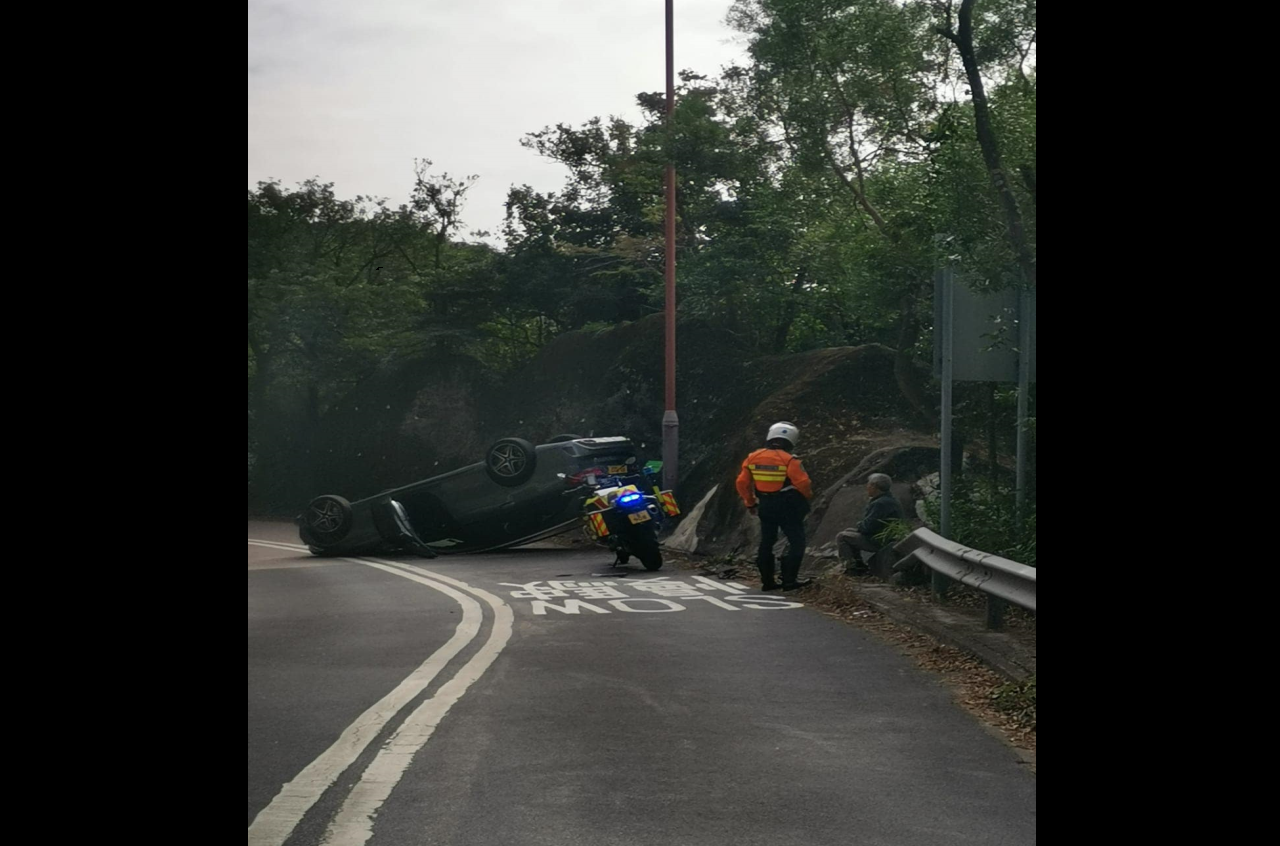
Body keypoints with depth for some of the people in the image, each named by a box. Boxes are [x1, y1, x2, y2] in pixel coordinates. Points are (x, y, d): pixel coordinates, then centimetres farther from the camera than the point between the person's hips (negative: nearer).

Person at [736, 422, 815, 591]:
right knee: (796, 542, 2)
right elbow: (803, 484, -17)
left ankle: (767, 580, 17)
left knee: (766, 543, 15)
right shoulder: (790, 461, -16)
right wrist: (807, 497, 5)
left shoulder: (752, 458, 0)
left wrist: (750, 503, 17)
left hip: (765, 507, 5)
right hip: (788, 508, -5)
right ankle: (789, 580, -4)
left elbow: (742, 483, 4)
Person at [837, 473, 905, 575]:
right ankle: (859, 564, 24)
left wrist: (860, 526, -4)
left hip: (877, 542, -11)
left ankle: (851, 566, -5)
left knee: (841, 537, -7)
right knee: (848, 532, 26)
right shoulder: (890, 499, 10)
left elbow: (867, 527, -24)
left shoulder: (880, 503, -25)